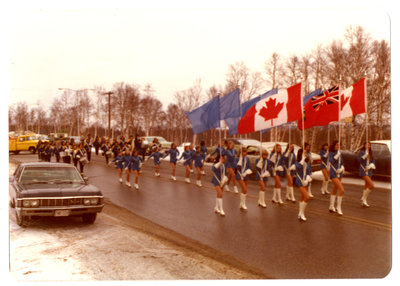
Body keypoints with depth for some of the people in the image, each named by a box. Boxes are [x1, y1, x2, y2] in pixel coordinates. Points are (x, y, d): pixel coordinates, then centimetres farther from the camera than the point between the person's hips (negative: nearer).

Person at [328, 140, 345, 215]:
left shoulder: (339, 154, 8)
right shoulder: (331, 154, -10)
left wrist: (341, 168, -5)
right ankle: (338, 207, -6)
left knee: (334, 190, 16)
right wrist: (336, 155, -28)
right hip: (333, 174, -7)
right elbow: (331, 161, -26)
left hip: (339, 174, 7)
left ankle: (331, 207, 28)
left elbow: (341, 163, 14)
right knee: (342, 190, -17)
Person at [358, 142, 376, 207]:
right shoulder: (362, 152, -8)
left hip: (369, 172, 7)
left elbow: (373, 161, 17)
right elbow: (359, 159, -22)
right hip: (363, 171, -7)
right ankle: (364, 199, -3)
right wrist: (365, 155, -33)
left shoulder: (370, 153, 12)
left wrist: (371, 165, -3)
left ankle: (363, 202, 26)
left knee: (366, 187, 14)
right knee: (371, 185, -18)